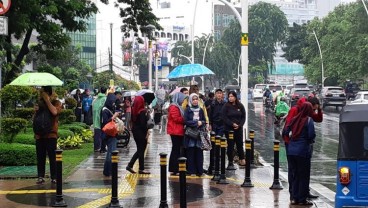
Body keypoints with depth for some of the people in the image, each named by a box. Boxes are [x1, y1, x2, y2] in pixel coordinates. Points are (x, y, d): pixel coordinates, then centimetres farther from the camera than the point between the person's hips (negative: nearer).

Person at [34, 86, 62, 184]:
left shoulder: (56, 103, 1)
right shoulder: (40, 103, 16)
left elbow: (54, 112, -22)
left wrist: (47, 100, -13)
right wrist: (36, 111, 1)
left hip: (51, 134, -5)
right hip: (39, 134, 5)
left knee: (52, 157, -3)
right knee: (40, 157, 5)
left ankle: (54, 177, 1)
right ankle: (40, 176, 9)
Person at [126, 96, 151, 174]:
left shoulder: (133, 110, 3)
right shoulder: (142, 112, -19)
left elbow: (132, 121, 9)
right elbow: (143, 124, -20)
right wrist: (146, 132, -11)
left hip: (135, 132, 7)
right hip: (141, 133, -7)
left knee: (139, 150, 18)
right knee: (141, 151, 3)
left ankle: (130, 165, 16)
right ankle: (141, 169, 10)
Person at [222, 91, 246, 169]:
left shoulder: (240, 106, 4)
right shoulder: (226, 106, -5)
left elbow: (243, 117, 5)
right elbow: (224, 118, -9)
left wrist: (240, 125, -9)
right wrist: (232, 124, -16)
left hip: (239, 129, 3)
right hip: (228, 129, -3)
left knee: (240, 144, 10)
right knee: (230, 145, 0)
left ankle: (242, 160, 23)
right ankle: (230, 163, 6)